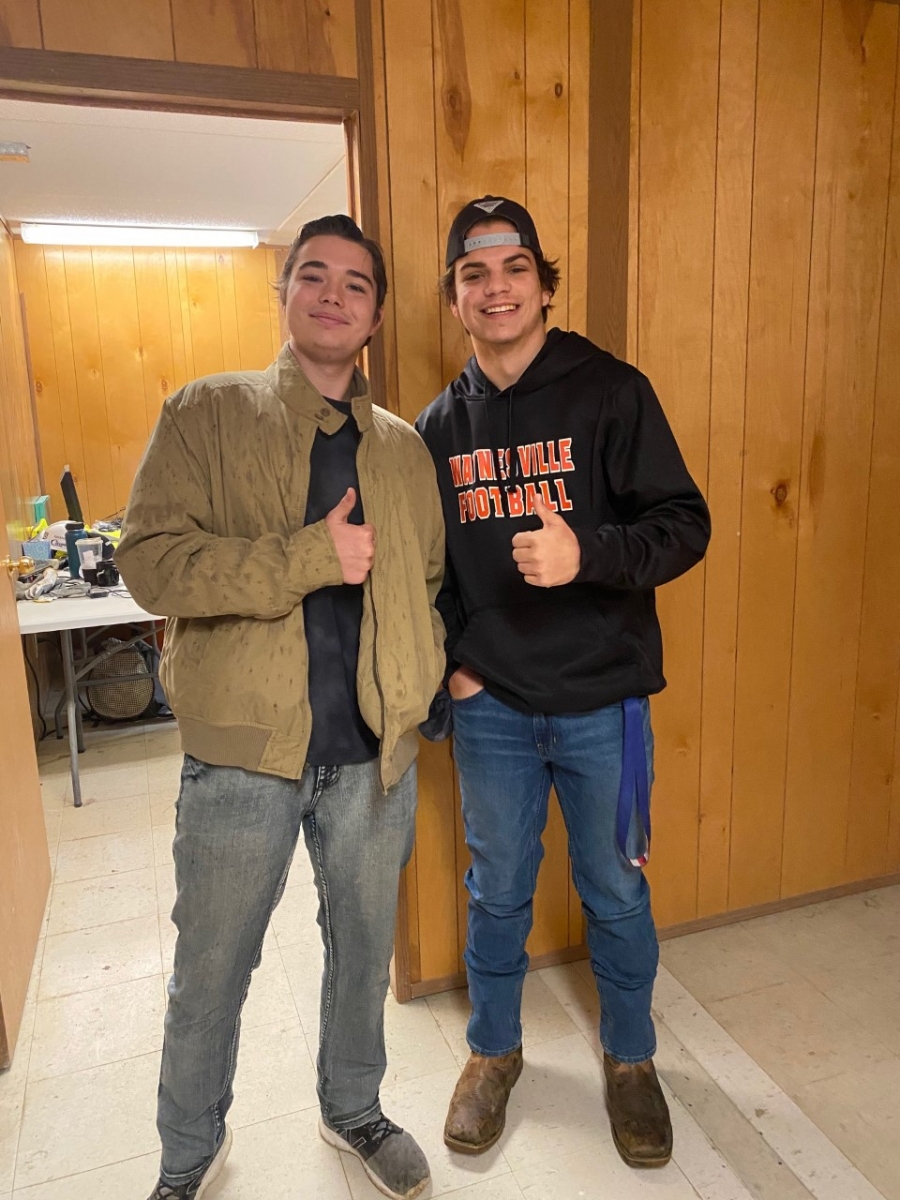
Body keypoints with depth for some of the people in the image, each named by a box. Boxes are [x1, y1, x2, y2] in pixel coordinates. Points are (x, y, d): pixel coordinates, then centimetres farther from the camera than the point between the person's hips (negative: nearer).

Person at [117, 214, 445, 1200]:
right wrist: (312, 557, -21)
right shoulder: (206, 415, -3)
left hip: (372, 751, 3)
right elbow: (150, 559, -15)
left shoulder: (404, 449, 8)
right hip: (243, 750, -3)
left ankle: (353, 1111, 48)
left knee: (364, 948, 21)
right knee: (210, 971, 15)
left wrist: (429, 676, 0)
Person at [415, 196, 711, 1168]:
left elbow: (685, 526, -11)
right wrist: (445, 660, 1)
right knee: (496, 891, 17)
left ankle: (630, 1058, 40)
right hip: (489, 706, 3)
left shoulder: (611, 392, -7)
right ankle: (494, 1050, 42)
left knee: (614, 892, 15)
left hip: (600, 701, -2)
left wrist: (586, 553, -28)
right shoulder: (438, 427, 4)